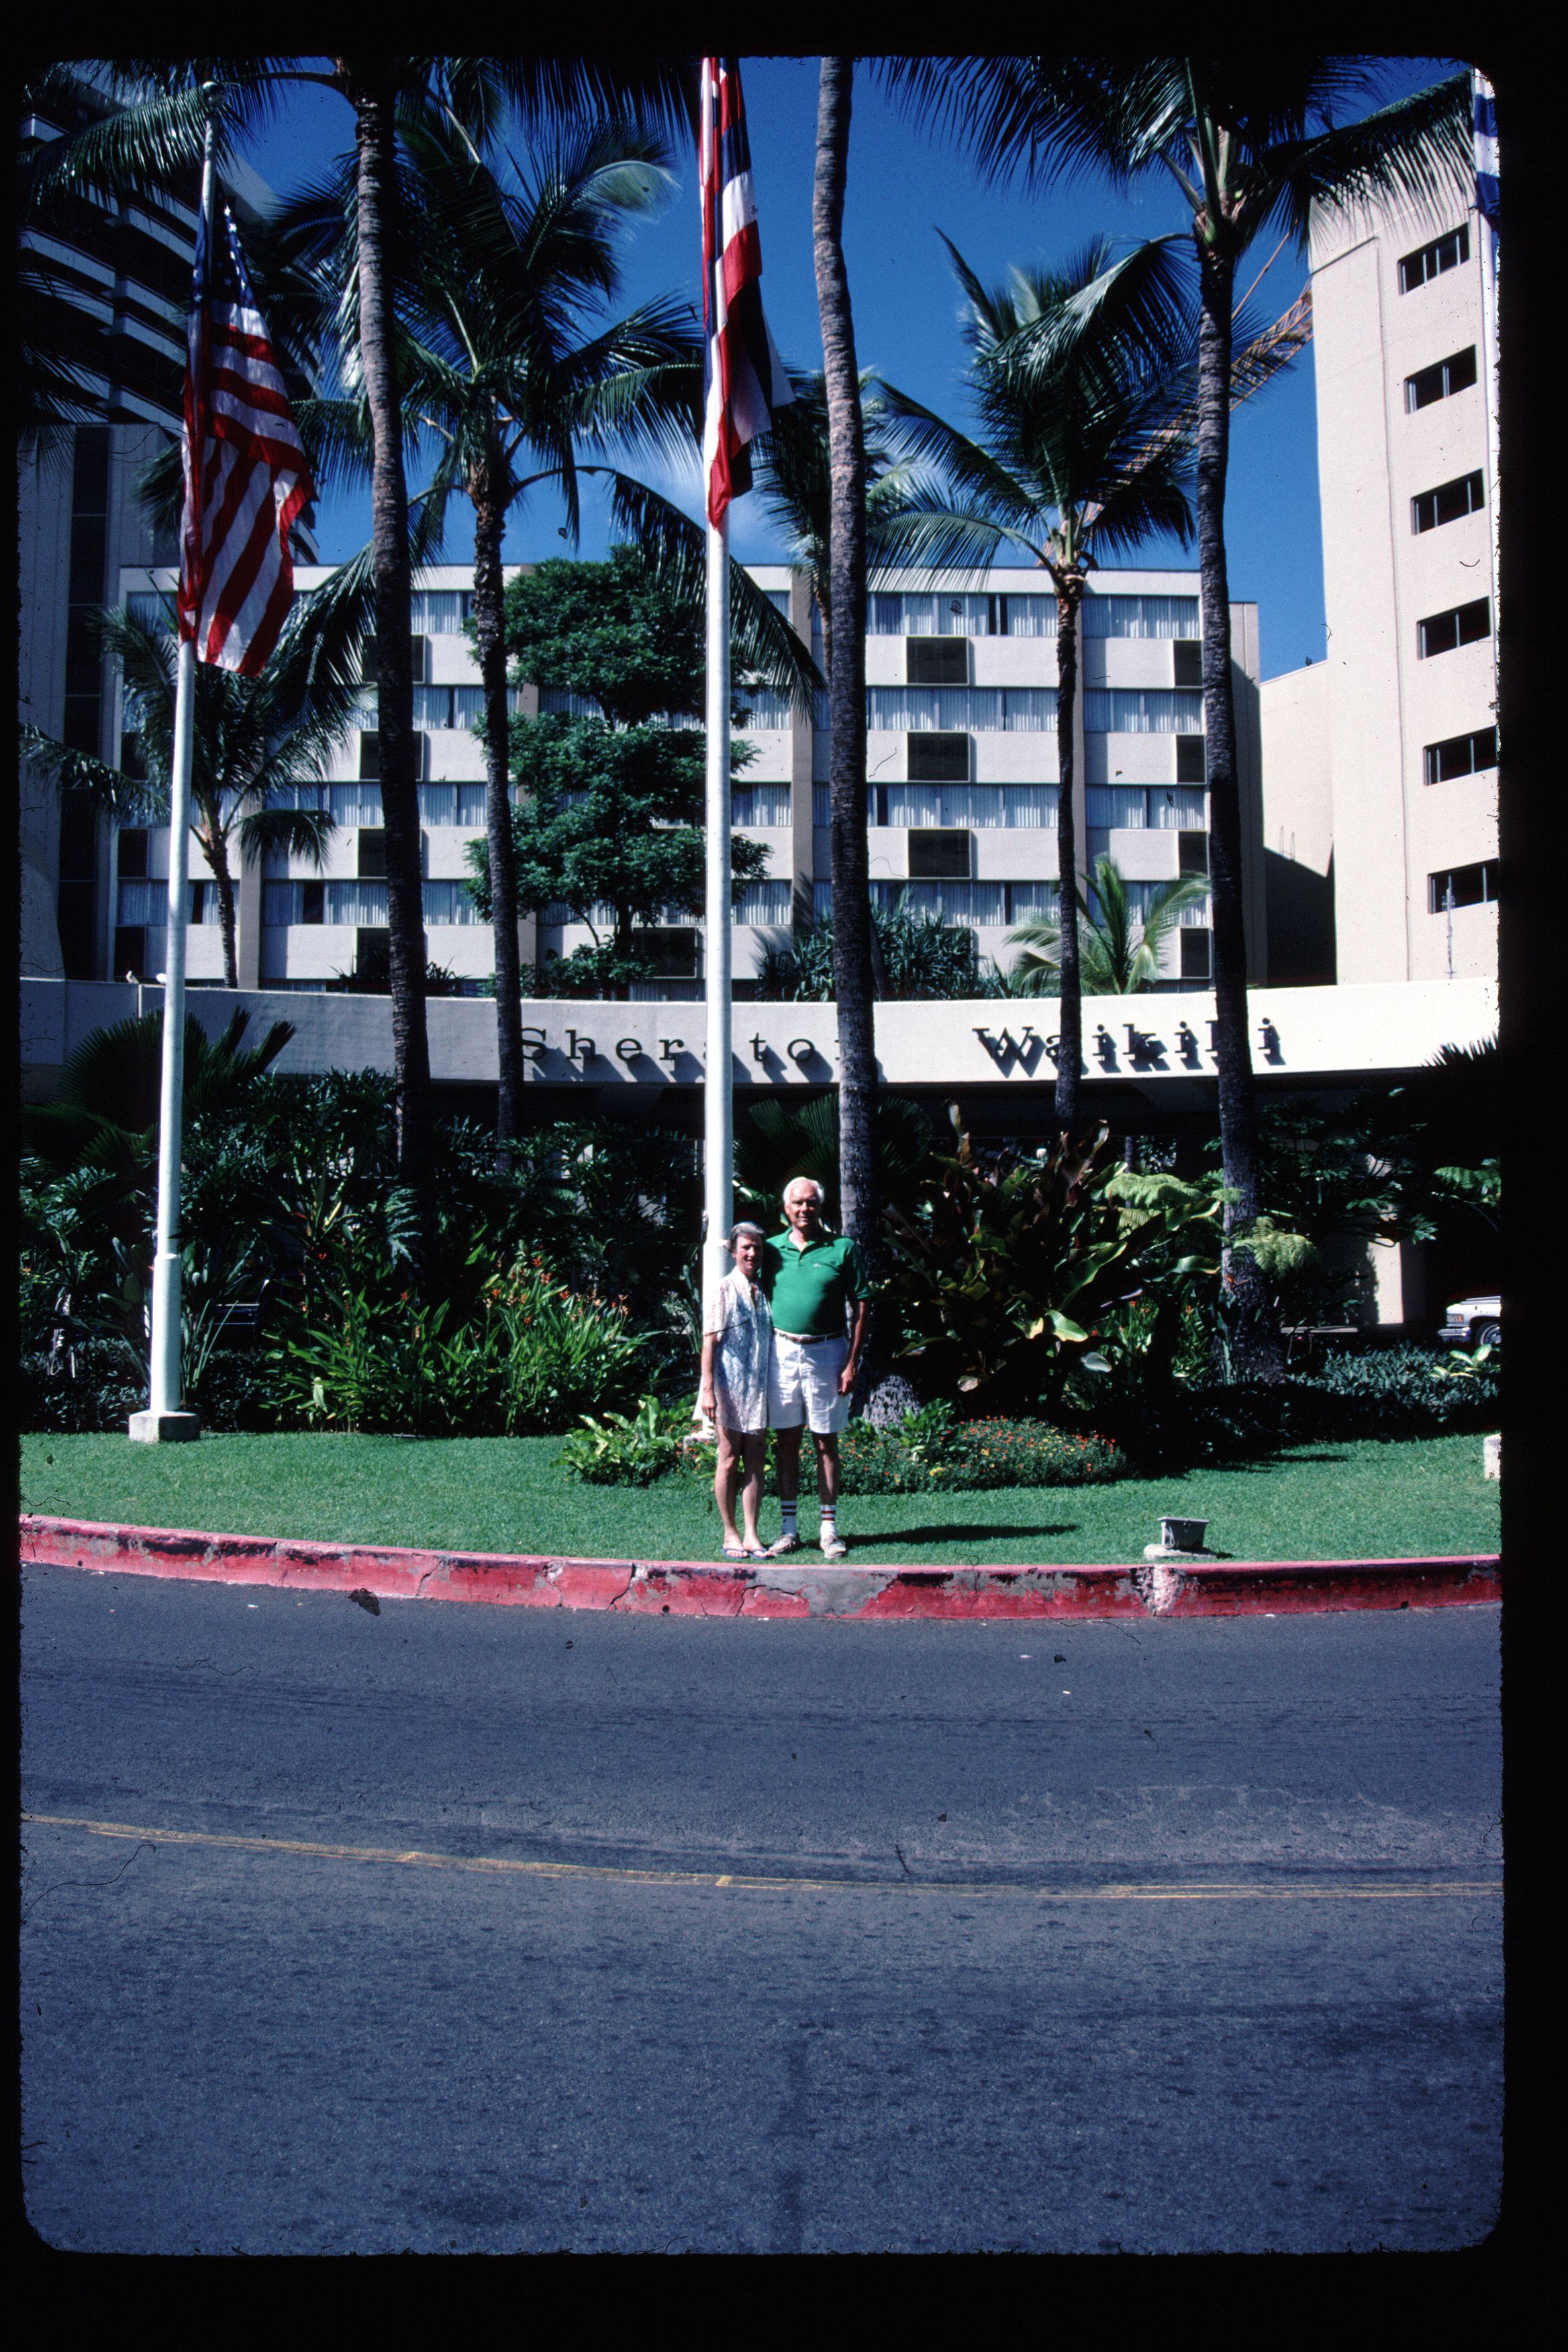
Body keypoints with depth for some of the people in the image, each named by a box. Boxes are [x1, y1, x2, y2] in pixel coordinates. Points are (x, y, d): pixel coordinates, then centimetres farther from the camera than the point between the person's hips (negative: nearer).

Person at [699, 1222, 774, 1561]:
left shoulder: (764, 1291, 10)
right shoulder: (725, 1290, -5)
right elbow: (710, 1342, -7)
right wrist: (708, 1389, -13)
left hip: (760, 1389, 5)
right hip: (730, 1387, -5)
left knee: (756, 1462, 5)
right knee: (729, 1461, 3)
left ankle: (751, 1534, 9)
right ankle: (730, 1535, 12)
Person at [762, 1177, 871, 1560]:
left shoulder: (843, 1248, 0)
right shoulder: (773, 1249, 7)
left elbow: (861, 1307, 0)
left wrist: (852, 1363, -7)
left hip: (826, 1352, -2)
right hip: (781, 1352, 2)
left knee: (826, 1442, 4)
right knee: (786, 1441, 6)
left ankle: (829, 1529, 11)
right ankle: (789, 1528, 13)